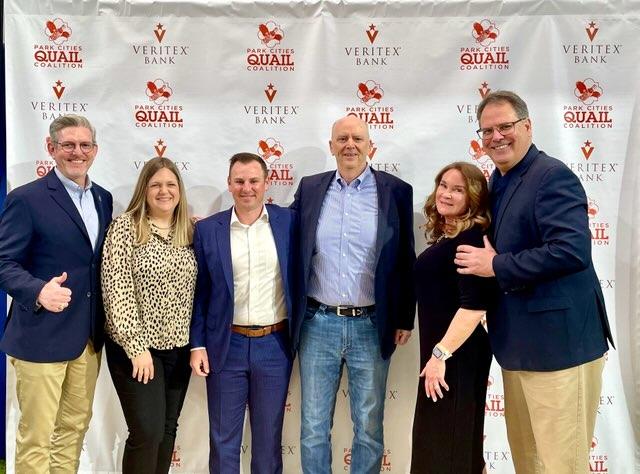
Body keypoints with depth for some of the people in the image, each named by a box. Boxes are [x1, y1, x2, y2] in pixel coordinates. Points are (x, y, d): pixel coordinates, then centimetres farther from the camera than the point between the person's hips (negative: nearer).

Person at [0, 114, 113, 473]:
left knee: (75, 426, 18)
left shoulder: (103, 198, 10)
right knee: (36, 435, 4)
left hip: (90, 337, 6)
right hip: (42, 337, -6)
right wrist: (39, 292, -30)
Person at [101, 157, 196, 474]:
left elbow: (194, 291, 11)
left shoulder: (188, 231, 7)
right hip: (137, 348, -5)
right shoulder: (125, 227, -8)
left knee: (168, 429, 13)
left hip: (180, 348, 5)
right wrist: (136, 346, -17)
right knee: (148, 432, -4)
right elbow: (117, 291, -14)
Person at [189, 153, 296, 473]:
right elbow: (198, 293, 2)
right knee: (223, 437, 11)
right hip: (226, 346, 0)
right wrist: (197, 345, -1)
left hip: (275, 345, 0)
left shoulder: (288, 222, -1)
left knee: (268, 437, 13)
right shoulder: (207, 229, -1)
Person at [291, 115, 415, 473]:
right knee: (313, 427, 11)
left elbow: (406, 260, 1)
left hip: (371, 327, -1)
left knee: (369, 427, 11)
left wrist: (405, 318, 0)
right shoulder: (310, 188, 5)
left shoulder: (396, 191, -1)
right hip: (318, 325, 2)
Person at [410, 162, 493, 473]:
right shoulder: (446, 237, 12)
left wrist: (441, 353, -23)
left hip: (457, 354, -10)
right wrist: (437, 352, 15)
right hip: (440, 350, 10)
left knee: (448, 442, 2)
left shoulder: (469, 238, -17)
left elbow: (474, 305, -26)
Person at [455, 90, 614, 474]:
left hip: (560, 345, -9)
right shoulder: (498, 182, 14)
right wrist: (482, 259, 3)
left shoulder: (552, 176, -13)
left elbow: (572, 250, -26)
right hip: (518, 346, 9)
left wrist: (496, 266, -19)